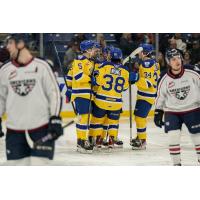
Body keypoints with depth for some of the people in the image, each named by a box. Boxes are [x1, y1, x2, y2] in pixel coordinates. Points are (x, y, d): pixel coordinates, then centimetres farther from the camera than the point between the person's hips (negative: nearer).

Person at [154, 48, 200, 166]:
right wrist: (158, 113, 6)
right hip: (172, 111, 0)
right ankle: (177, 164, -1)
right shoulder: (164, 79, -8)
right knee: (173, 136, -11)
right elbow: (160, 97, 5)